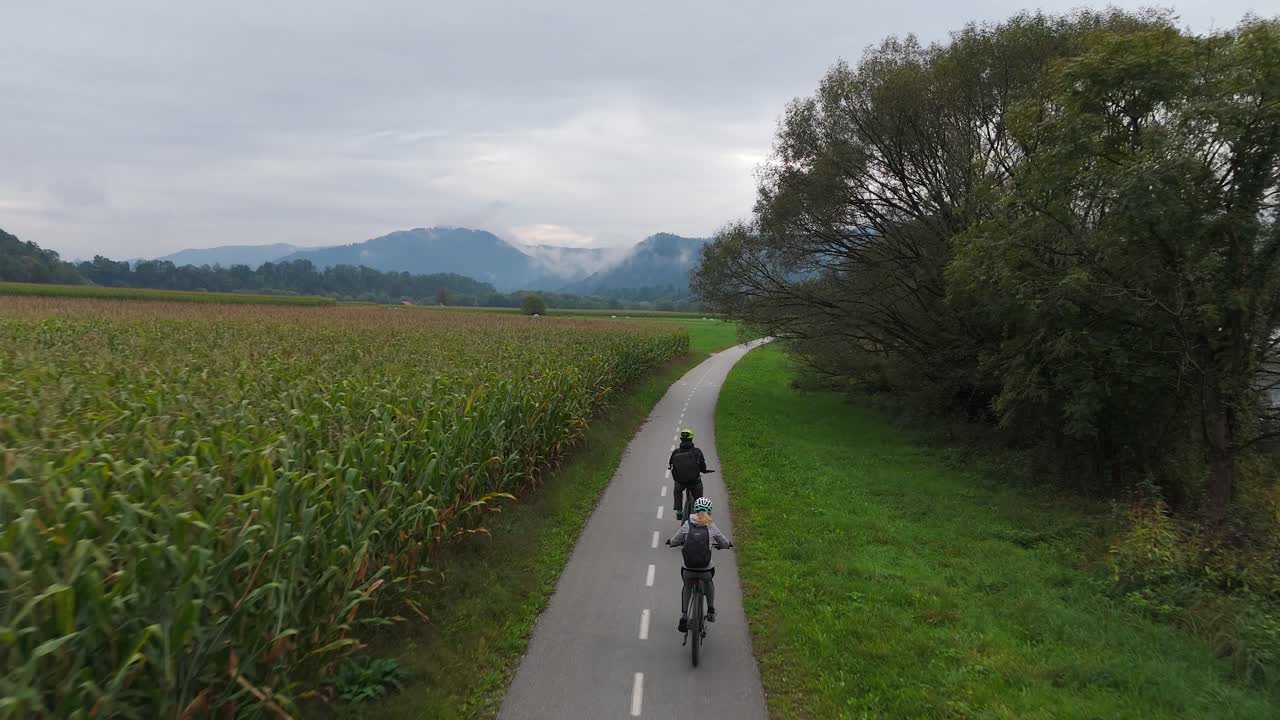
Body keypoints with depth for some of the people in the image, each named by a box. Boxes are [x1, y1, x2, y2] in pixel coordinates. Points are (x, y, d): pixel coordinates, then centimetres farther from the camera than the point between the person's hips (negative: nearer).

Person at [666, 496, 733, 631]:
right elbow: (725, 543, 9)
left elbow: (674, 541, 4)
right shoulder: (712, 527, -2)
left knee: (687, 587, 31)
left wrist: (670, 542, 27)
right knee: (709, 583, 36)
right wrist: (721, 545, 31)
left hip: (688, 570, 0)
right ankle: (711, 611, 36)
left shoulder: (687, 525, -3)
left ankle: (684, 615, 18)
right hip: (706, 570, 0)